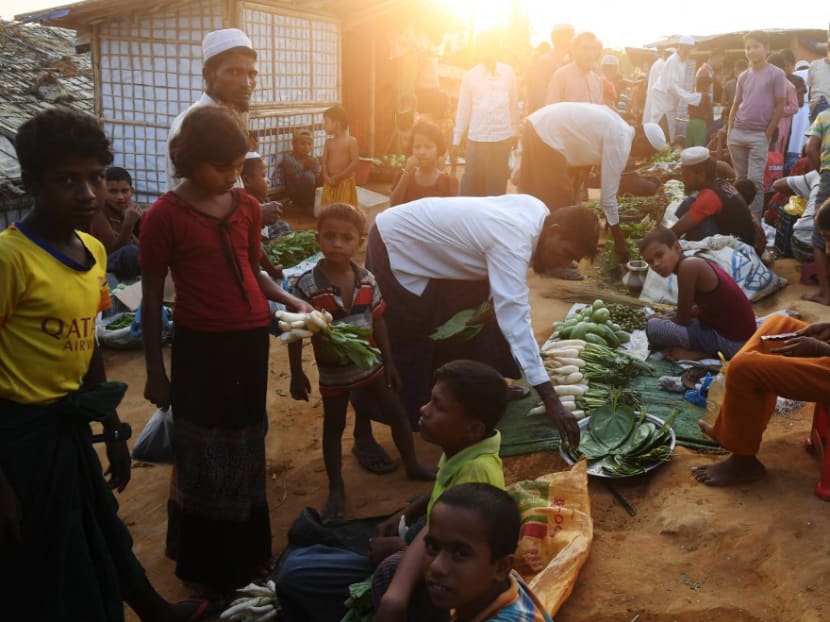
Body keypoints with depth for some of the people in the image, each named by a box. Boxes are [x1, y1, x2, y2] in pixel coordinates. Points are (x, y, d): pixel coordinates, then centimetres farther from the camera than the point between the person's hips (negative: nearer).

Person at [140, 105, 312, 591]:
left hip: (252, 340, 5)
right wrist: (156, 371, -6)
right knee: (205, 457, 5)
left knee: (247, 449, 17)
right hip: (201, 346, -5)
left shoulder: (248, 207, 4)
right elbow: (153, 297, -7)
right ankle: (209, 562, 24)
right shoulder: (165, 216, -10)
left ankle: (246, 550, 35)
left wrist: (294, 302, -2)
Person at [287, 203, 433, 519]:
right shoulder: (307, 285, -20)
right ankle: (336, 488, 29)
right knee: (333, 427, 13)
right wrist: (297, 374, -8)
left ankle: (412, 465, 37)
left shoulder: (367, 280, -8)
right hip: (333, 370, -3)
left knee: (396, 413, 14)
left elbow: (378, 323, 2)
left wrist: (389, 362, 5)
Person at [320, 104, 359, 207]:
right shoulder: (329, 142, 9)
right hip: (330, 183, 5)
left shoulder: (351, 141, -7)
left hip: (345, 182, -5)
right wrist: (327, 177, -13)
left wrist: (338, 177, -17)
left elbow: (355, 163, -13)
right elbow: (324, 162, 5)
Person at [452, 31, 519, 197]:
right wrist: (456, 140, 4)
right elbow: (463, 109, 5)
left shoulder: (508, 73, 4)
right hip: (477, 138, -1)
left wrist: (515, 132, 11)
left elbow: (514, 104, 10)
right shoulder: (469, 76, 2)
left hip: (502, 137, 1)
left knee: (498, 183, 7)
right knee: (472, 183, 2)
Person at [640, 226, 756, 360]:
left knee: (653, 327, -13)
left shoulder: (687, 266, -20)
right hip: (740, 334, 10)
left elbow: (682, 319, -13)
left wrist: (661, 319, 7)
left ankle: (702, 354, -5)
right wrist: (666, 317, 11)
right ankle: (707, 350, 7)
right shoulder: (695, 263, 9)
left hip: (732, 341, -10)